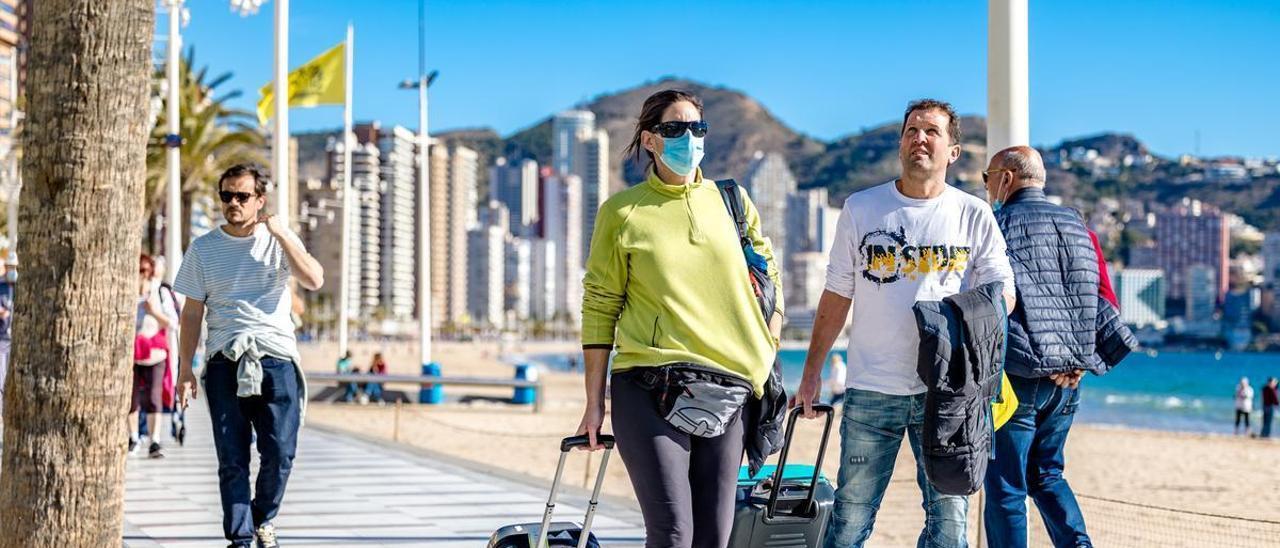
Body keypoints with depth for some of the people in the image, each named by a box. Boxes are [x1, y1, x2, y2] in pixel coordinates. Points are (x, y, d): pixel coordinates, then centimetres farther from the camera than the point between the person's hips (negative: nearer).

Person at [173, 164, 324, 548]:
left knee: (280, 452, -4)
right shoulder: (203, 249, 9)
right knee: (232, 458, -2)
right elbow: (192, 312, 10)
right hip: (225, 361, 0)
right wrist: (185, 367, 3)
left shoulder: (280, 240, 8)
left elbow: (314, 281, -8)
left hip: (276, 358, 0)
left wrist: (280, 234, -10)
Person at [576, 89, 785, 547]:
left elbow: (770, 283, 16)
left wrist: (765, 364, 6)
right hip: (650, 388, -3)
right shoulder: (622, 212, 3)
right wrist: (594, 404, 0)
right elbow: (599, 307, 3)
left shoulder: (732, 202, 12)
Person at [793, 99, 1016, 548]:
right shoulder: (860, 208, 7)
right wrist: (812, 371, 8)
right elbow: (837, 295, 11)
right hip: (872, 389, 0)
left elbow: (1003, 292, 7)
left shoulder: (974, 215, 6)